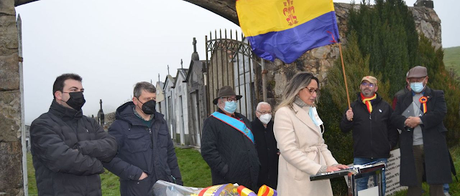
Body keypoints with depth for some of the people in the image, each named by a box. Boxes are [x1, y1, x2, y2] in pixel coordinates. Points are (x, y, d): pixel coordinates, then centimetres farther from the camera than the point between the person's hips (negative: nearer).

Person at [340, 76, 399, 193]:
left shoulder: (385, 106, 9)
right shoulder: (354, 106, 7)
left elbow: (393, 127, 13)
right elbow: (344, 129, 4)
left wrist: (391, 144, 2)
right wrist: (348, 120, -15)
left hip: (381, 155, 1)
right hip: (360, 155, 0)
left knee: (380, 183, 10)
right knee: (360, 184, 5)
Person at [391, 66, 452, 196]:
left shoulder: (437, 95, 8)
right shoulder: (403, 99, 16)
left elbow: (440, 113, -9)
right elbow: (394, 118, 4)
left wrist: (419, 120, -15)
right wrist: (406, 122, -15)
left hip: (433, 146, -2)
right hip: (411, 147, 2)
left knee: (436, 184, 3)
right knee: (413, 184, 7)